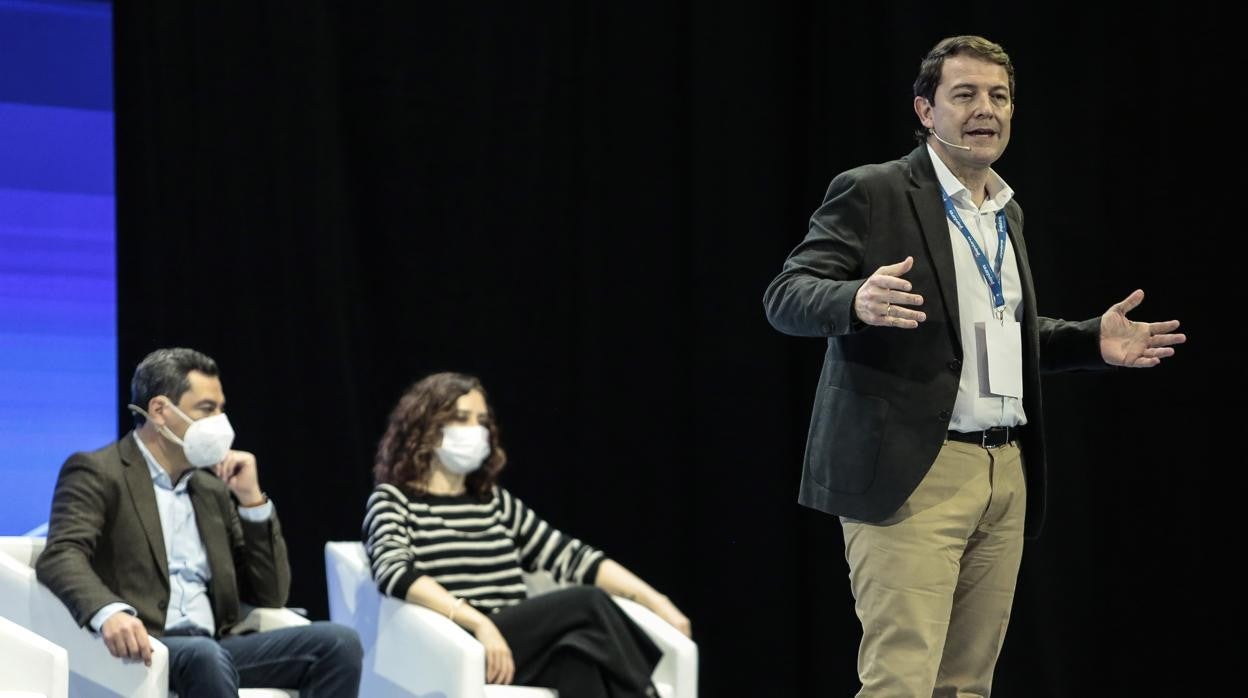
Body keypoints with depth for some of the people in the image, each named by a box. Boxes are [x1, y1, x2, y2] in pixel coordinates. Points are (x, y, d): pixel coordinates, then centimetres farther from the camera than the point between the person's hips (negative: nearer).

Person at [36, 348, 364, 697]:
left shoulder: (213, 489, 24)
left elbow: (270, 595, 21)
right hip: (142, 650, -7)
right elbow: (61, 556, -15)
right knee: (204, 655, -38)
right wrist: (110, 612, -36)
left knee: (337, 642, -15)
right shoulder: (96, 473, 4)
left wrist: (252, 499, 8)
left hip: (211, 647, 7)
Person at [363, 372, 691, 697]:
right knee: (589, 603, -24)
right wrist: (479, 624, -27)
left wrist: (654, 601, 2)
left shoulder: (497, 502, 25)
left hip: (522, 650, 5)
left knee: (579, 649, -30)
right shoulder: (392, 501, 8)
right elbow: (394, 572, -13)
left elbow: (573, 557, 17)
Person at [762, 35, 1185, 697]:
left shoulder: (1005, 212, 20)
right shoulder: (871, 193, -3)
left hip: (1006, 475, 7)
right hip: (913, 475, -7)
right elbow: (786, 296, -10)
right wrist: (857, 301, -32)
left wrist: (1093, 340, 12)